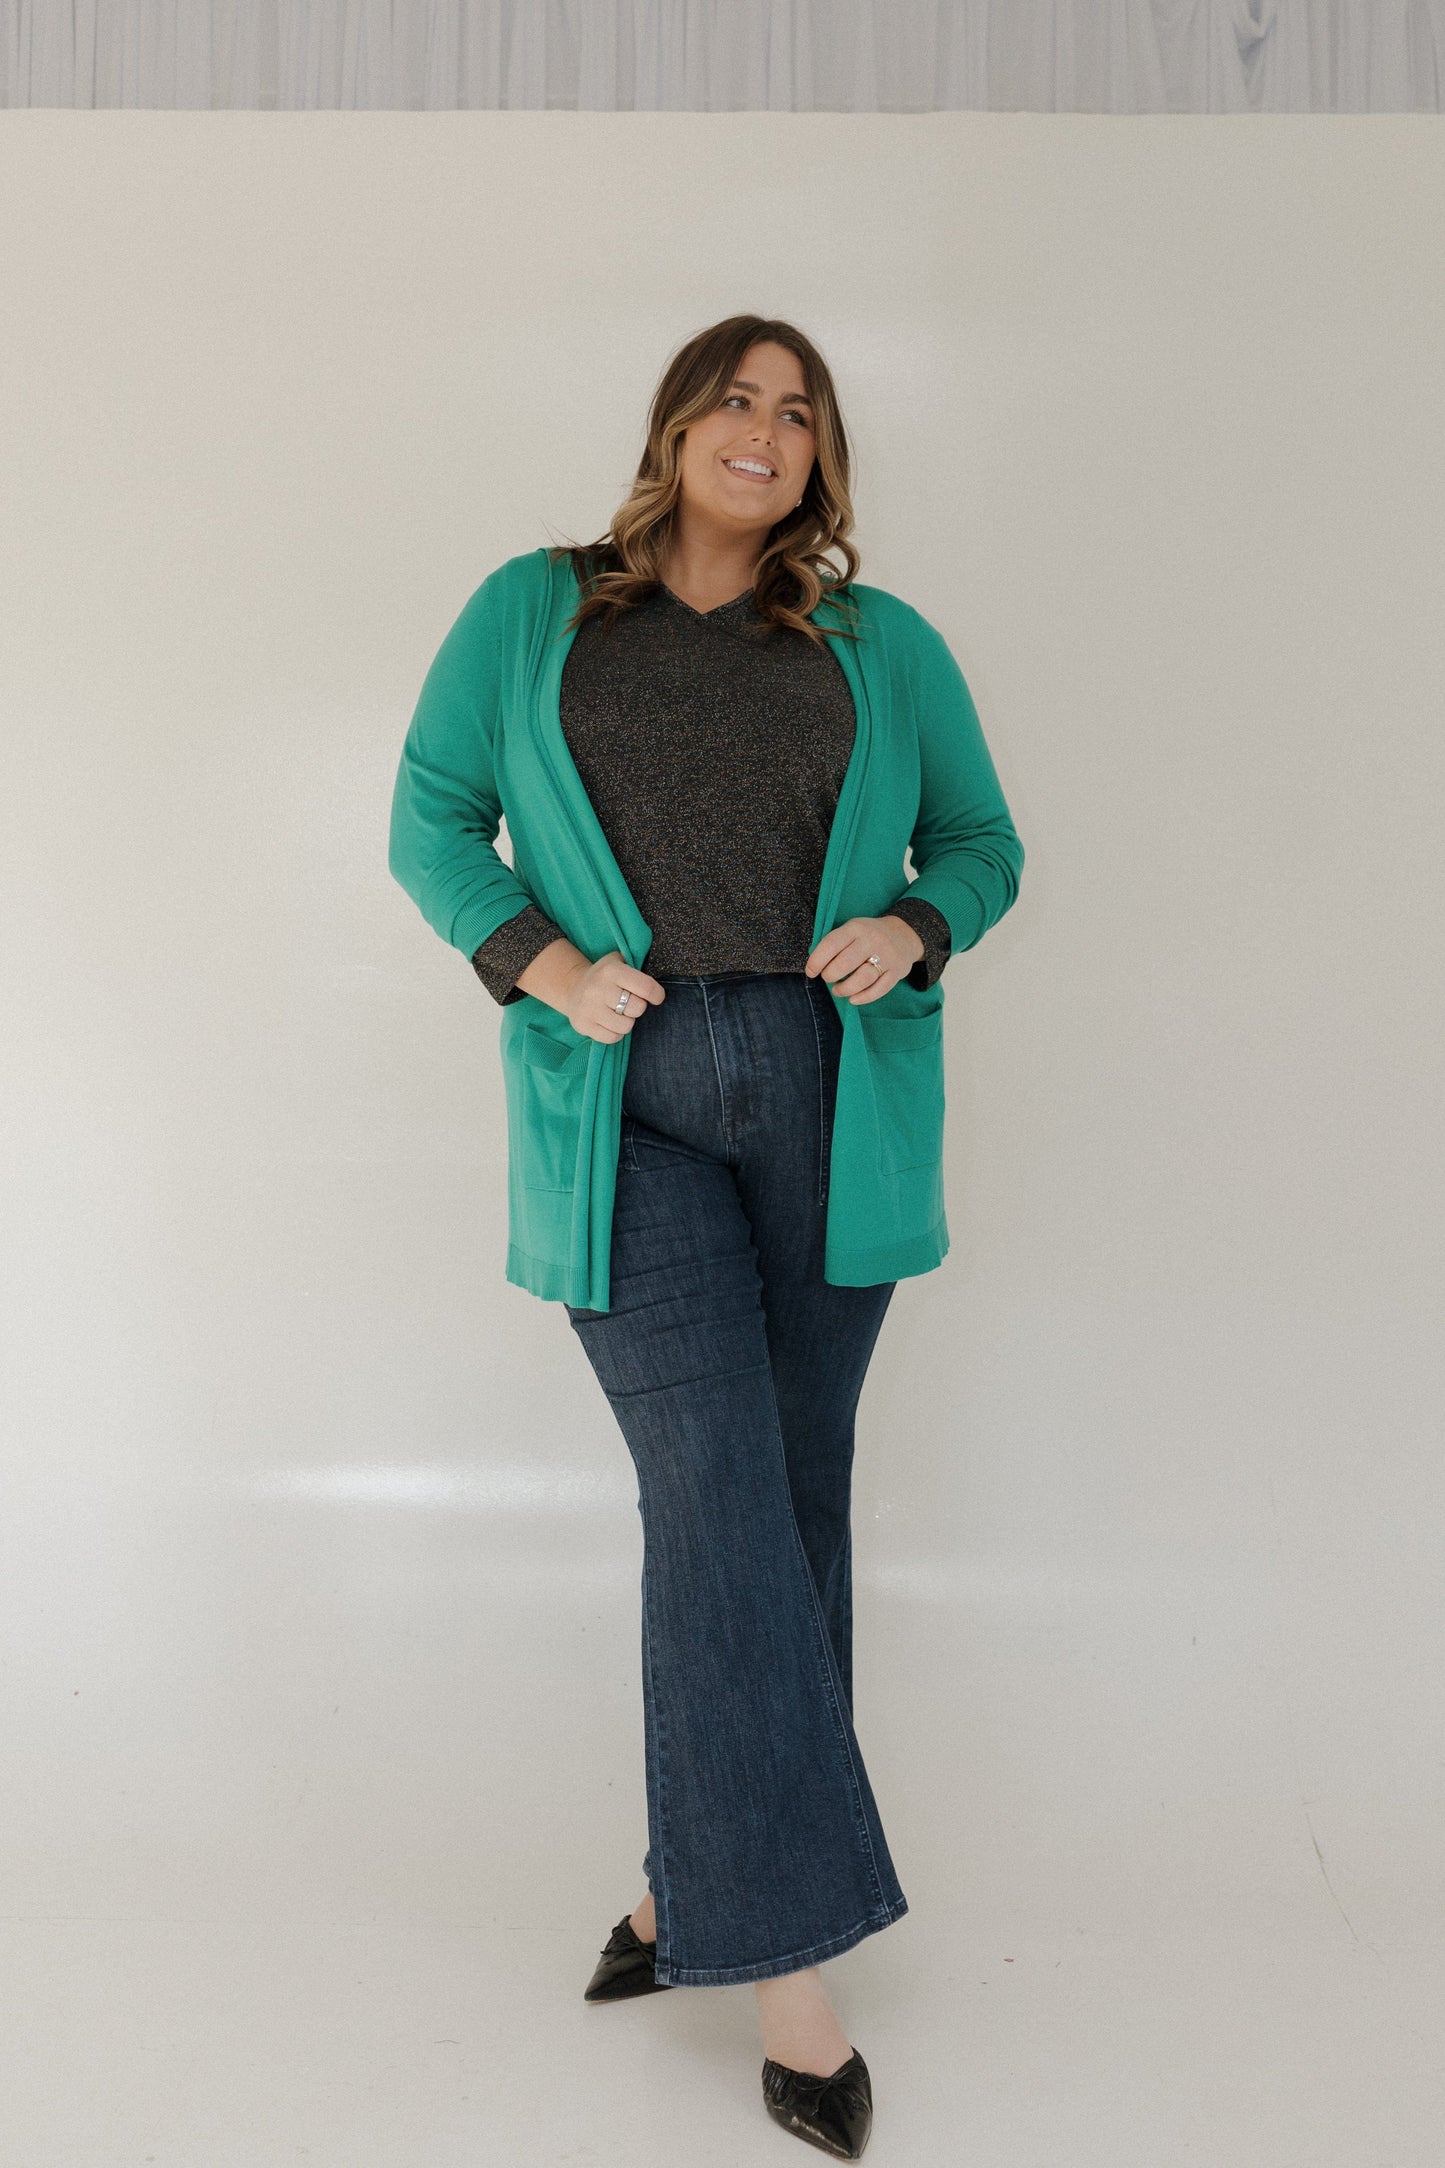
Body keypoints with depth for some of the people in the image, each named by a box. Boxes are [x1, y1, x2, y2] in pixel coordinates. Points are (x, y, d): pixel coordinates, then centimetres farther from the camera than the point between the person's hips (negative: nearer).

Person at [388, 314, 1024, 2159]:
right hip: (623, 1107, -2)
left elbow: (981, 842, 15)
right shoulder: (533, 614, 9)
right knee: (713, 1489, -11)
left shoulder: (882, 644, 11)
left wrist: (917, 927, -8)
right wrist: (542, 964, -8)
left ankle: (697, 1869, 26)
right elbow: (430, 821, 9)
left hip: (830, 1097, 3)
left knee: (791, 1493, 7)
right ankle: (785, 1954, -2)